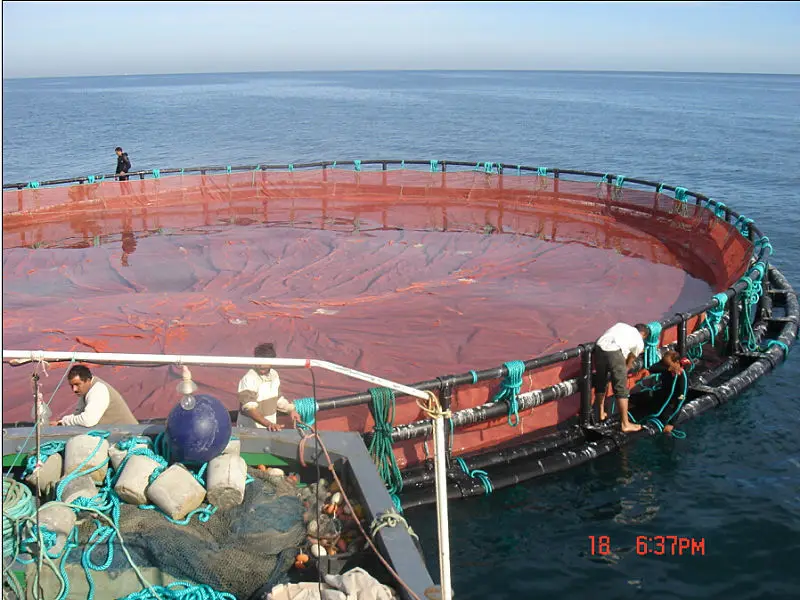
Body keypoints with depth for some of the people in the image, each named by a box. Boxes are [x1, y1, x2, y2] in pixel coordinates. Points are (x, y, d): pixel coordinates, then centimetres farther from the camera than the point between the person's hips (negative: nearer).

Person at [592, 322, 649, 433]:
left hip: (598, 347, 5)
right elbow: (629, 363, 24)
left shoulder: (621, 325, 34)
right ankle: (625, 424, 9)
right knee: (621, 389, 6)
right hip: (614, 352, -4)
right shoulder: (639, 342, 22)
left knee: (600, 383, 24)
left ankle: (601, 414, 39)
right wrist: (623, 374, 39)